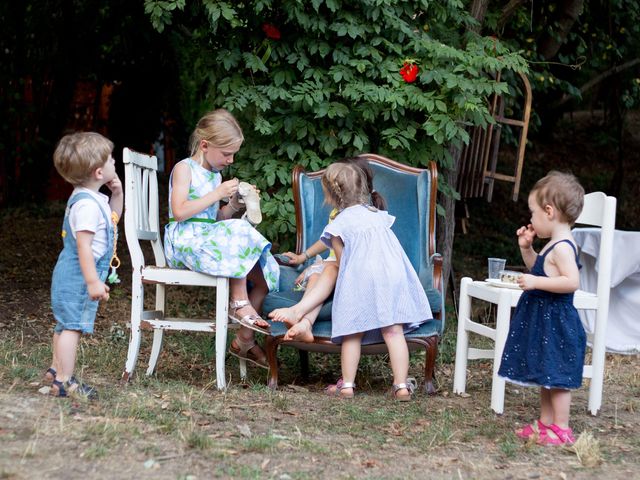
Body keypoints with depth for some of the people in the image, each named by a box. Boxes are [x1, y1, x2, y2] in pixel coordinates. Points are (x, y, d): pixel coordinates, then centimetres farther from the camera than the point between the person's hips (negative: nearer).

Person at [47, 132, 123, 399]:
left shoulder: (94, 199, 9)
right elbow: (83, 245, -26)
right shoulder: (87, 204, -23)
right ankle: (64, 381, -5)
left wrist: (117, 193, 9)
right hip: (78, 276, -11)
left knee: (65, 324, 21)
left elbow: (113, 216, 27)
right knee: (73, 326, -8)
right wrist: (93, 281, -27)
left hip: (70, 274, 11)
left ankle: (56, 370, 33)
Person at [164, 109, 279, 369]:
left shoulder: (216, 175, 17)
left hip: (211, 239, 8)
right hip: (185, 241, -8)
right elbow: (179, 212, -18)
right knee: (238, 233, -32)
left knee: (264, 273, -6)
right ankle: (240, 303, -21)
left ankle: (245, 340, -1)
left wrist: (233, 205, 3)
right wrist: (217, 194, -18)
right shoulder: (184, 169, -5)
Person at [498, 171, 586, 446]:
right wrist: (526, 248, 14)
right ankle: (545, 423, 26)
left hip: (555, 322, -11)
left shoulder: (562, 247, -20)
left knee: (555, 377, -5)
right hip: (543, 320, 11)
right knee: (546, 376, 17)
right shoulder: (554, 245, 11)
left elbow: (572, 281, -30)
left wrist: (536, 282, -28)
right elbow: (538, 268, 28)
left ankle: (561, 430, 1)